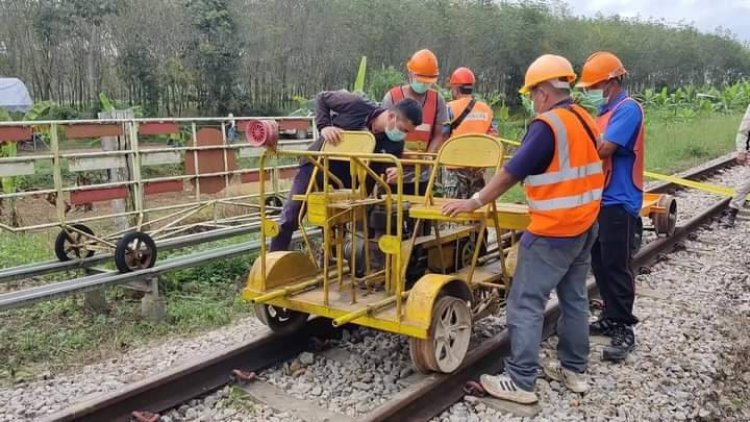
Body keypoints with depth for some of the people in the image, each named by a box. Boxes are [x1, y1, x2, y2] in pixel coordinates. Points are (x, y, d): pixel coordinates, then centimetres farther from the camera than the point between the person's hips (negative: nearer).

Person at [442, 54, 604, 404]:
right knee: (574, 298, 17)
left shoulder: (547, 124, -17)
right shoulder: (585, 120, 10)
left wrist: (475, 202, -10)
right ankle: (574, 370, 28)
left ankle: (521, 382, 1)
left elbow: (512, 172, -18)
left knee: (526, 304, -3)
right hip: (585, 226, 9)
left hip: (553, 232, -9)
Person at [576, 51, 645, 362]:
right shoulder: (605, 110, 14)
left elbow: (604, 149, -25)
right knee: (599, 264, 14)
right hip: (599, 199, 9)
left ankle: (624, 330, 7)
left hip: (619, 202, -9)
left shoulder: (628, 109, -14)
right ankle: (610, 318, 27)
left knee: (617, 267, -3)